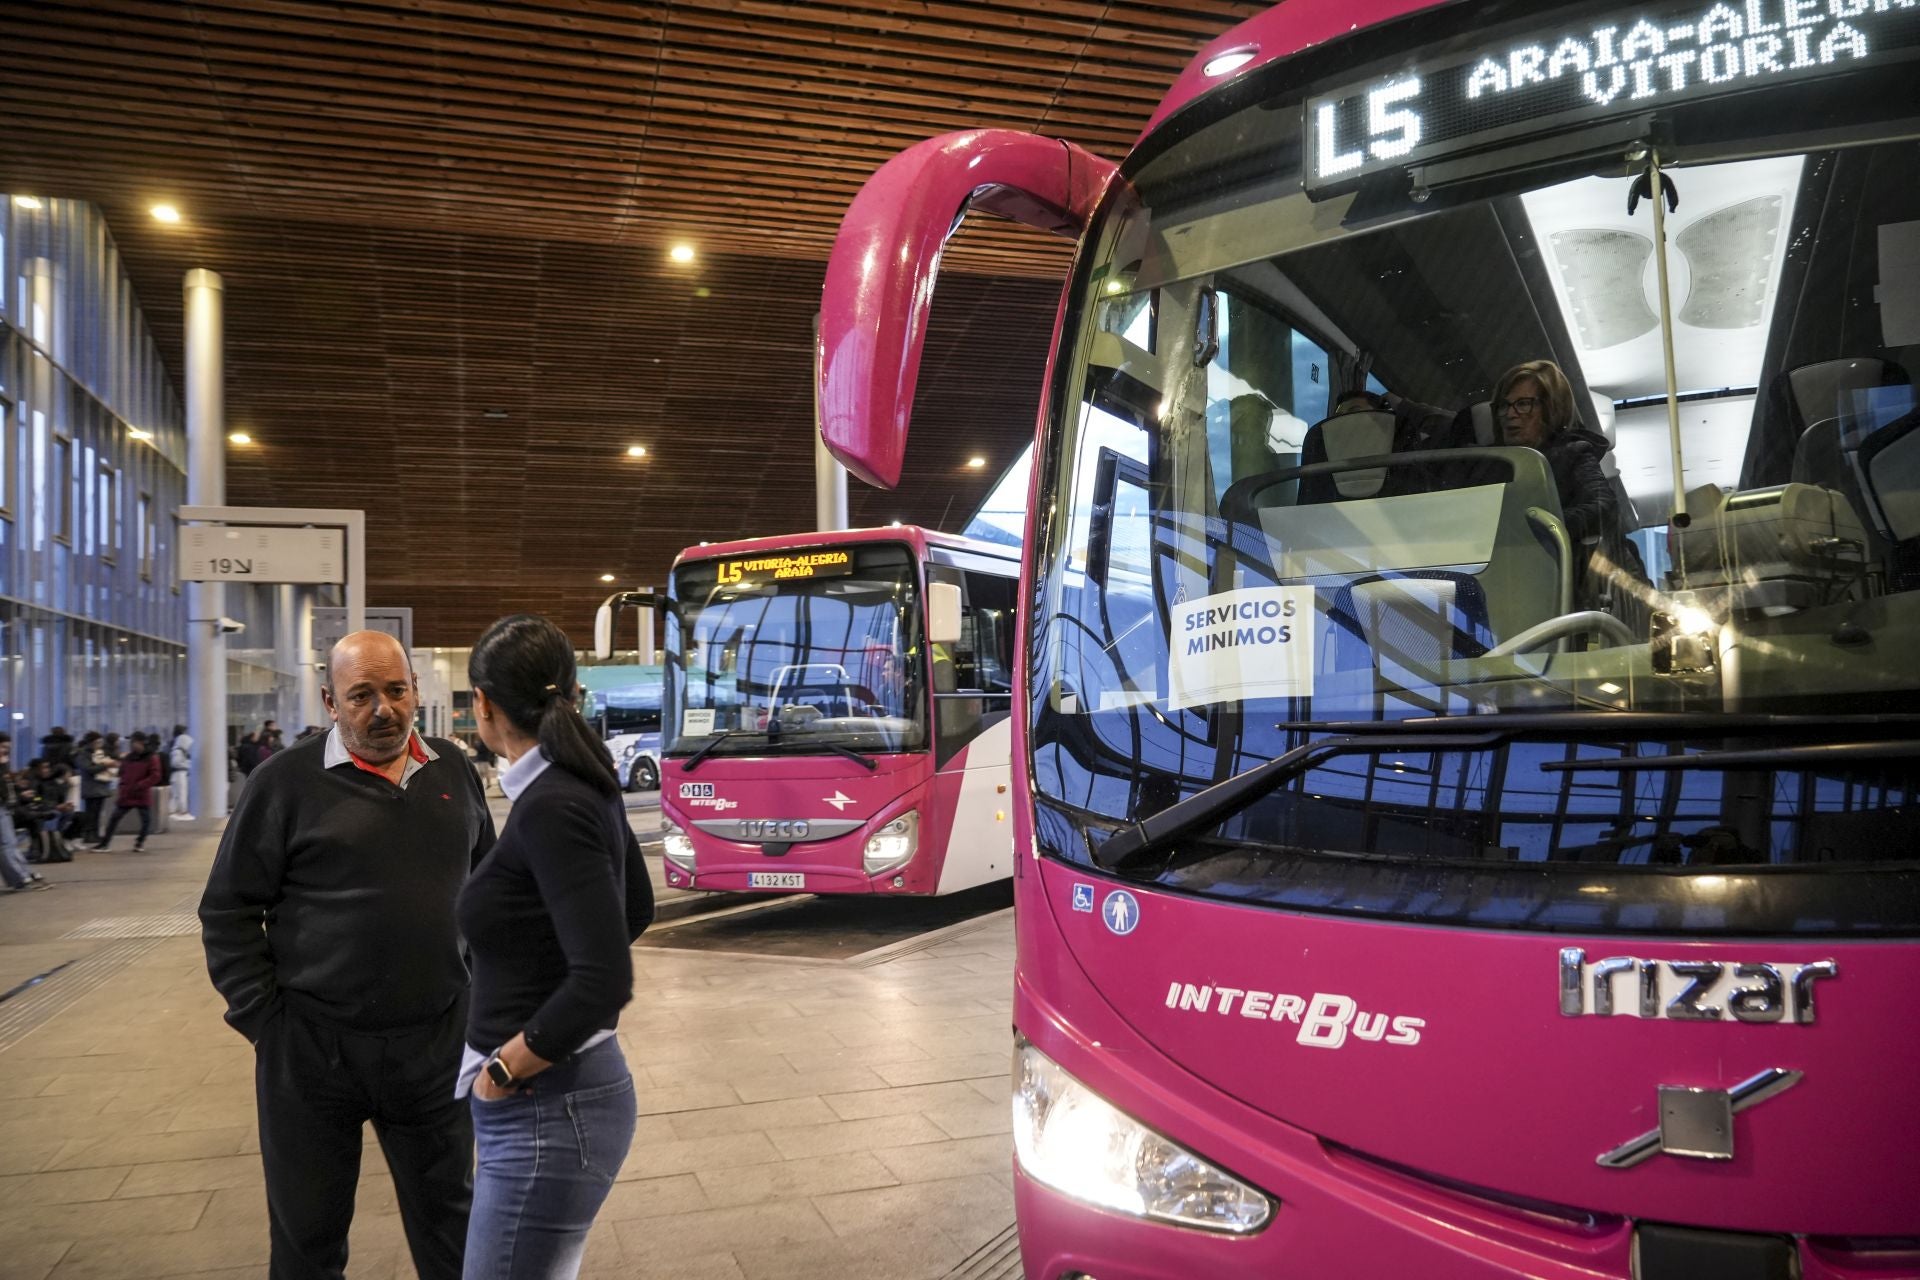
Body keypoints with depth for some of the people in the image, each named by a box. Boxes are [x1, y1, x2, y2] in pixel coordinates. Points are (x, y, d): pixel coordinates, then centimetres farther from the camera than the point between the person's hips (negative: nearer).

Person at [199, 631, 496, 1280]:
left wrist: (479, 983, 10)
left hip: (436, 1040, 3)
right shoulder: (286, 781, -7)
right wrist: (261, 1017, -7)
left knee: (447, 1214, 18)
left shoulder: (452, 770, 4)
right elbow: (229, 909, -4)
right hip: (313, 1048, -3)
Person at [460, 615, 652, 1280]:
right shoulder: (582, 784, 4)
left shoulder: (550, 808, -22)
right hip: (553, 1099, 9)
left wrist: (503, 1069, -16)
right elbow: (637, 907, 19)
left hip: (546, 1112, -9)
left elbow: (604, 982, -28)